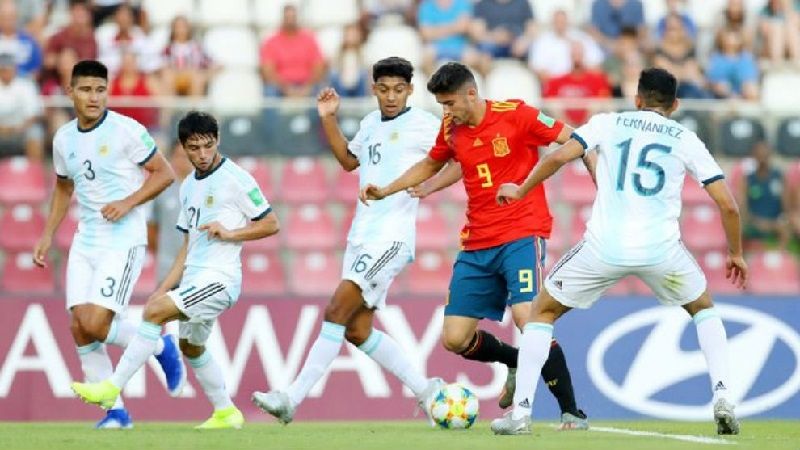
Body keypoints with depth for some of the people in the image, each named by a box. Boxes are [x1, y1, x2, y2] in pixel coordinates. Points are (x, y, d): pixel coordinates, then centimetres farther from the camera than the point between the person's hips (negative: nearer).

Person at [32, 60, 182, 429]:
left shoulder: (126, 131, -10)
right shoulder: (63, 139, 8)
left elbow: (164, 174, -6)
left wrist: (128, 203, -17)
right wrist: (48, 234, 17)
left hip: (123, 241, -6)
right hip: (85, 242, 6)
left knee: (95, 325, -17)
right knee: (80, 328, -2)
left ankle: (161, 347, 10)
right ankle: (115, 411, 7)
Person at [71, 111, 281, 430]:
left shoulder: (236, 179, -8)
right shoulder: (189, 186, 15)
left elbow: (271, 224, -6)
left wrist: (231, 233, -18)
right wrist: (166, 287, 14)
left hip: (219, 277, -9)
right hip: (195, 278, 9)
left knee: (154, 311, -21)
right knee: (191, 345, 19)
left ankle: (112, 388, -20)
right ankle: (225, 413, 33)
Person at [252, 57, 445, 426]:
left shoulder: (423, 124, -6)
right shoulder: (371, 123, 16)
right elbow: (349, 160, 33)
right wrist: (328, 119, 22)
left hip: (392, 236, -9)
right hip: (361, 235, 9)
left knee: (336, 312, -17)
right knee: (357, 331, 6)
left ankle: (292, 398, -17)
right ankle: (425, 389, 17)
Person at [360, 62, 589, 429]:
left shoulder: (515, 115, -11)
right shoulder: (451, 129, 7)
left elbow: (573, 142, -8)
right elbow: (430, 164, 27)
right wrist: (387, 190, 18)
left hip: (521, 235, -6)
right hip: (477, 244, 6)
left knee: (528, 318, -25)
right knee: (455, 339, 1)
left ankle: (572, 413, -16)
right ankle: (516, 363, 30)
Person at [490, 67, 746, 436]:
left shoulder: (609, 123, 10)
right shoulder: (686, 140, 12)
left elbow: (559, 157, -4)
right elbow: (728, 205, 7)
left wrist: (520, 191, 13)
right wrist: (736, 254, 23)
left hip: (604, 247, -1)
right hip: (661, 249, 1)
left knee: (543, 311, 19)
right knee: (703, 309, 28)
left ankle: (520, 411, 9)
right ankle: (723, 398, 10)